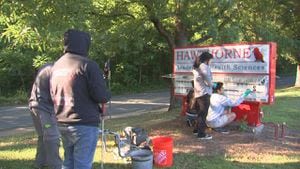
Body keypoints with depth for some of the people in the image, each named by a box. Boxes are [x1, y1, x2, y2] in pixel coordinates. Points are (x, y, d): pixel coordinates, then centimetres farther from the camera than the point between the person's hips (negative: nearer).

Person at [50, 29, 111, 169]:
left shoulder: (56, 66, 10)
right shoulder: (87, 64, -14)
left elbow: (53, 95, 17)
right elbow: (101, 96, -17)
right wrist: (107, 95, 4)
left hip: (62, 124, 8)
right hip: (85, 124, -7)